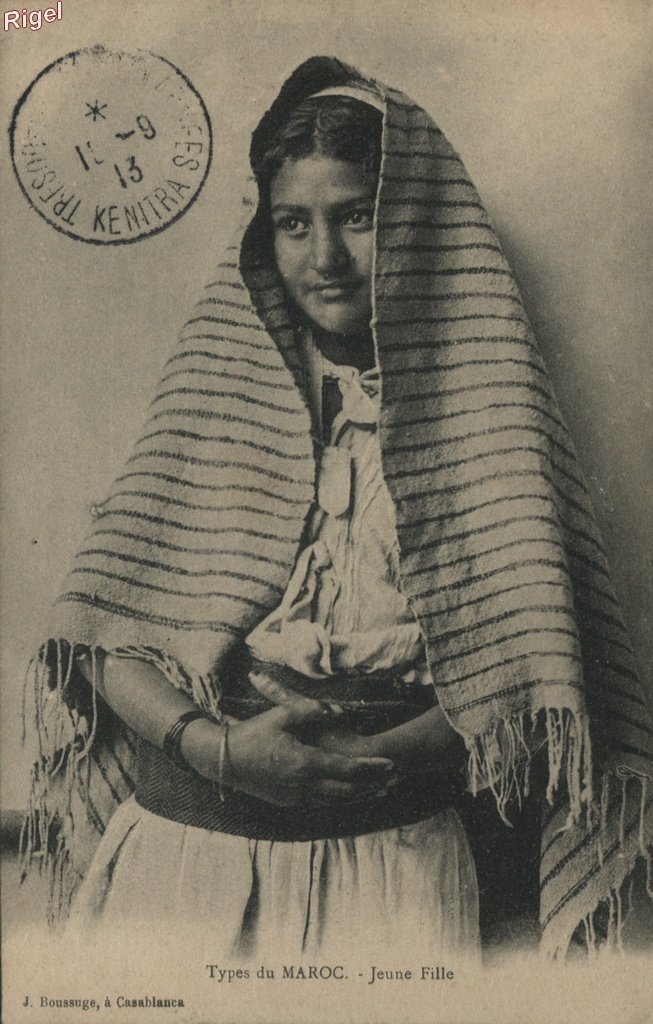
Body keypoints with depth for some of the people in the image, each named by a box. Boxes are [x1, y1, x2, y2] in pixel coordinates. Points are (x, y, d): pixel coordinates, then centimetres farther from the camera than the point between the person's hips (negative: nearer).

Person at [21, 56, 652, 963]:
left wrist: (383, 753, -16)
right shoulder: (215, 390, 3)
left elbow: (517, 664, -4)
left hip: (392, 853, -1)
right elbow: (110, 637, 1)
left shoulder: (478, 407, -2)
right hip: (184, 841, 2)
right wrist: (214, 745, -14)